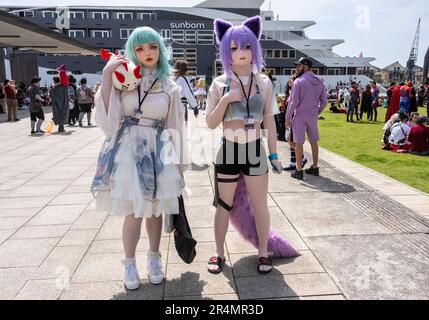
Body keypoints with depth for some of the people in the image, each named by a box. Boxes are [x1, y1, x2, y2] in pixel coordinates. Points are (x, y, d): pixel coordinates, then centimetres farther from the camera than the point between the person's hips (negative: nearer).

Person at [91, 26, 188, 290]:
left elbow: (174, 127, 9)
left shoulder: (169, 87, 7)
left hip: (157, 152, 2)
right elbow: (106, 115, -8)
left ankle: (154, 258, 30)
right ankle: (130, 264, 22)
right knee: (133, 211, 0)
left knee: (155, 208, 9)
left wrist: (178, 161, 8)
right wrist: (107, 75, -12)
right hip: (127, 149, -1)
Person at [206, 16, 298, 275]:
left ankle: (263, 253, 29)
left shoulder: (264, 82, 0)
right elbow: (210, 124, -5)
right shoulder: (220, 84, -4)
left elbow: (270, 120, 4)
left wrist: (274, 153, 2)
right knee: (224, 206, 11)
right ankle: (219, 253, 29)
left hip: (256, 151, 1)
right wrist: (225, 100, -20)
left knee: (260, 205, 11)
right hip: (228, 151, -1)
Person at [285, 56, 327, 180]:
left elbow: (293, 101, -15)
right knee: (314, 141, 15)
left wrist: (288, 118, -8)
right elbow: (324, 101, 7)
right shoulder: (319, 81, 7)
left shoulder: (299, 81, -12)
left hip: (300, 116, -6)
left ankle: (299, 171, 5)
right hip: (313, 116, 6)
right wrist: (317, 112, 17)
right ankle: (314, 168, 24)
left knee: (299, 143, 1)